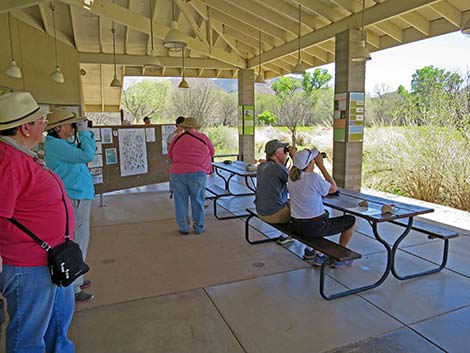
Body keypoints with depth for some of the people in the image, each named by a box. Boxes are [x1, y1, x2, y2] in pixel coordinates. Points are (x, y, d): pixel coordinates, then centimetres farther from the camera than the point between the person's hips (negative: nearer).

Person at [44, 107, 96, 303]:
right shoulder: (55, 145, -17)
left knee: (78, 242, 21)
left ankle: (76, 279, 36)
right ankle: (72, 289, 8)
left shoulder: (64, 143, 12)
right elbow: (87, 155, -25)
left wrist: (86, 132, 7)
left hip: (80, 196, 11)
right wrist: (84, 132, -13)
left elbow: (89, 150, 20)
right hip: (75, 198, -11)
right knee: (75, 245, -3)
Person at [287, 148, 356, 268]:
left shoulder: (291, 176, -2)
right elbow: (333, 188, -5)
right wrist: (321, 165, -6)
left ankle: (318, 254, 36)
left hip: (296, 226, 7)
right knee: (351, 220, 14)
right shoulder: (314, 178, -23)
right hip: (314, 227, -7)